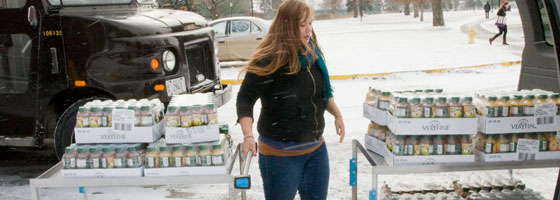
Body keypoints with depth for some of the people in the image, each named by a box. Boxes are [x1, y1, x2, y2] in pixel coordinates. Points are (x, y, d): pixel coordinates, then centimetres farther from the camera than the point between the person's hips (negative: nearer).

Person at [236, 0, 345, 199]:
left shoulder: (312, 54, 3)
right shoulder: (269, 59, -19)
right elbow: (245, 98, -17)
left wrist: (337, 114, 16)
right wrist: (248, 135, -28)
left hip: (317, 149, 7)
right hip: (280, 154, -6)